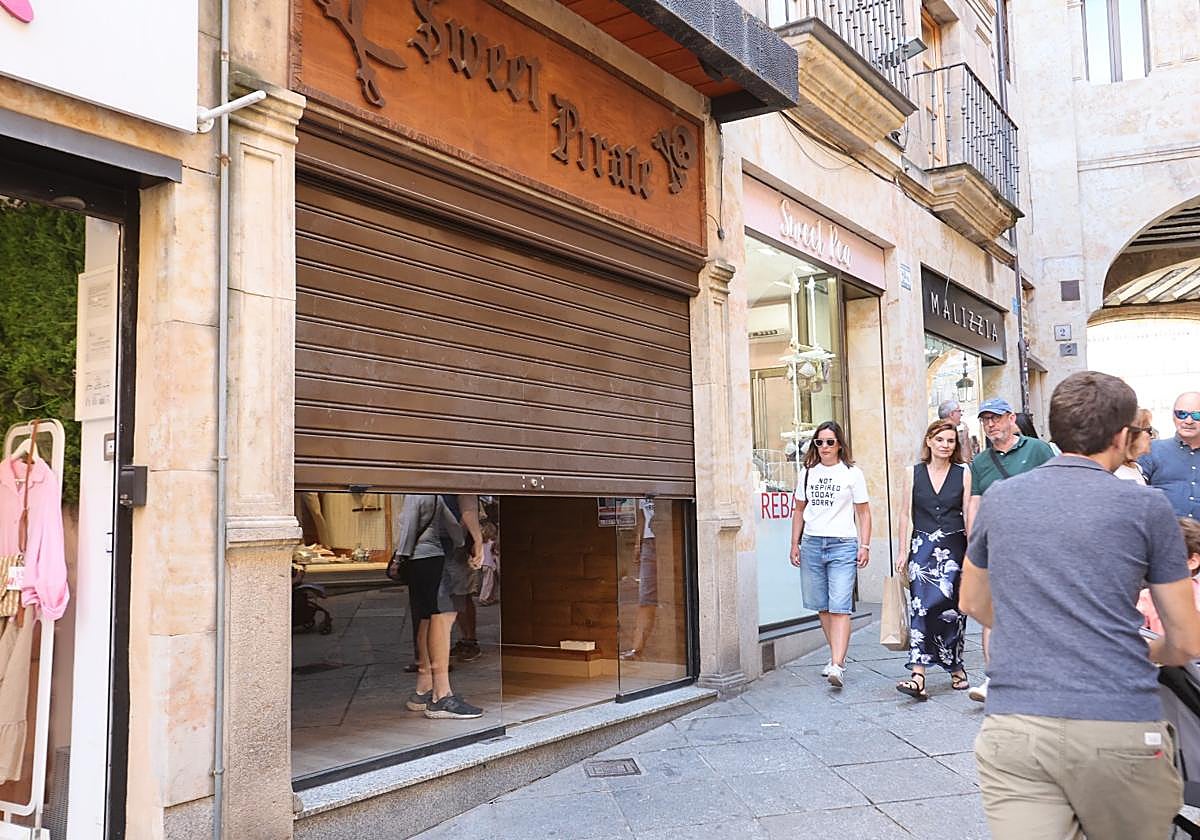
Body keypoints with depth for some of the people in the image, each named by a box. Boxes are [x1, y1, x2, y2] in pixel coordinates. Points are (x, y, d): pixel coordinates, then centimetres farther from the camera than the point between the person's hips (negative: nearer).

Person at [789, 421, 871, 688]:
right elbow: (799, 510, 18)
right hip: (811, 544, 4)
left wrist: (864, 546, -4)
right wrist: (795, 544, 11)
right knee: (822, 607, 9)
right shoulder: (807, 473, 12)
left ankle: (837, 666, -17)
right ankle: (837, 655, 23)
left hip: (842, 545, -4)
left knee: (839, 608, -12)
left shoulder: (852, 473, 2)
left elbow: (863, 513, 4)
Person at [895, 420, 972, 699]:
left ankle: (956, 668, 22)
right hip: (923, 547, 1)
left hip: (953, 548, 0)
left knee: (951, 608, 2)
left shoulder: (963, 473, 4)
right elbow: (906, 514, 8)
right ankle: (918, 675, -13)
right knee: (920, 607, -9)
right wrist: (903, 551, 4)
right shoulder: (914, 473, 7)